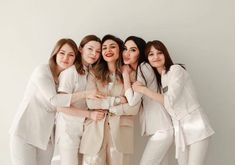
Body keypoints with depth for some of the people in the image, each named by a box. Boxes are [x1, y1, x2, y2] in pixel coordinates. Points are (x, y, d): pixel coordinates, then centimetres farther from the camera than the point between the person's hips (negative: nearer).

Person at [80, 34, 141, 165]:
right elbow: (91, 102, -6)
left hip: (120, 132, 0)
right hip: (95, 130, 1)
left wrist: (106, 108, -6)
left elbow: (134, 108, -7)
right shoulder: (95, 74, 6)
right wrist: (117, 100, -9)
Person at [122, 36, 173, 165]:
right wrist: (128, 74, -1)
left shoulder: (144, 68, -14)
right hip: (157, 129, 9)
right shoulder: (134, 72, 15)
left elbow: (133, 100, -22)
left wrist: (125, 73, -12)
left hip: (161, 130, -9)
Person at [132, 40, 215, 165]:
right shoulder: (156, 78, 11)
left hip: (195, 127, -6)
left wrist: (143, 90, -15)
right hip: (179, 129, 7)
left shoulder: (176, 69, -10)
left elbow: (170, 100, -18)